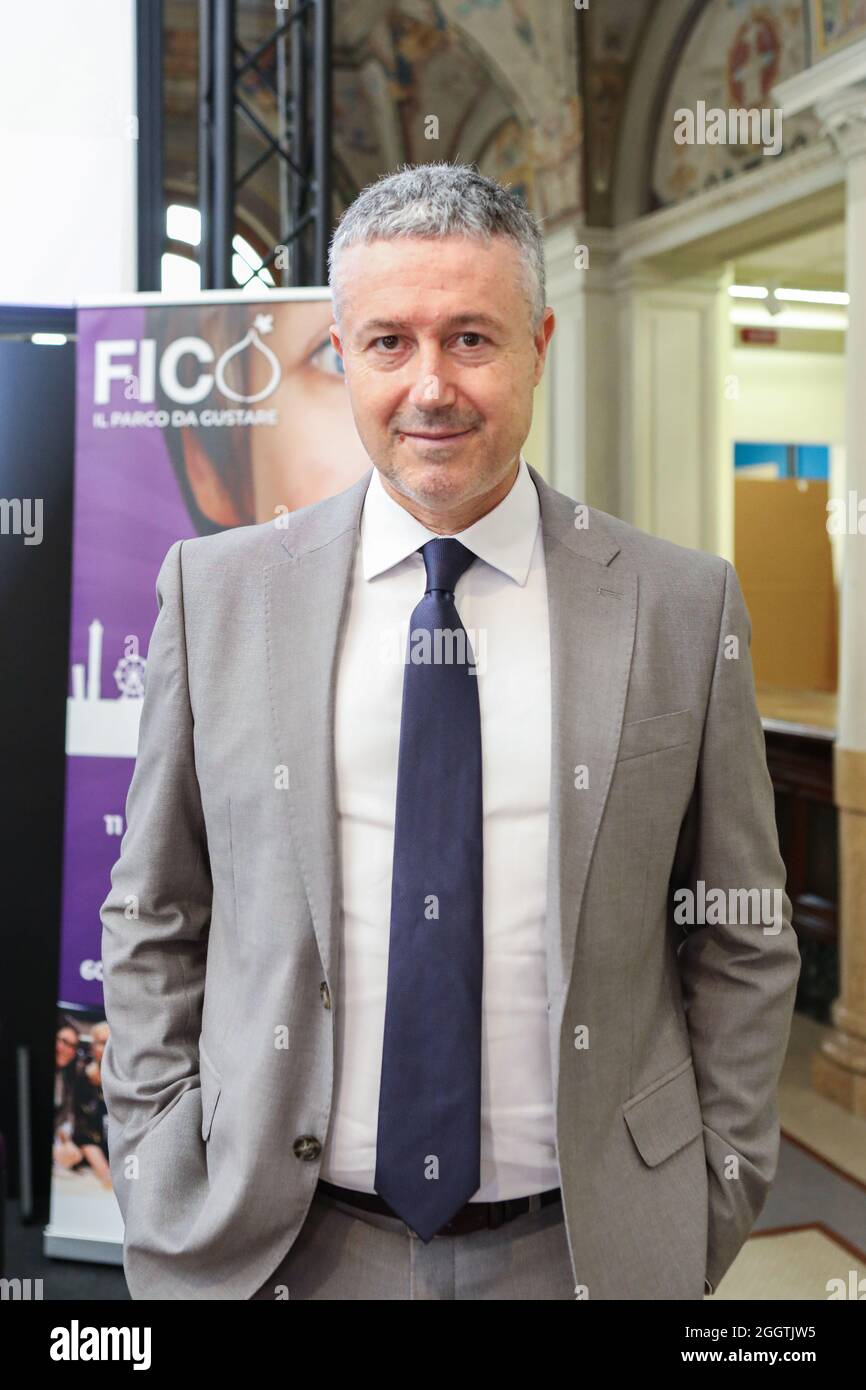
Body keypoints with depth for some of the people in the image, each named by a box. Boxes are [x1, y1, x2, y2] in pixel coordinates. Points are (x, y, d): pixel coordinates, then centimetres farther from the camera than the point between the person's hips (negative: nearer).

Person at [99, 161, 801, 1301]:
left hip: (587, 1245, 0)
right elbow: (153, 926, 1)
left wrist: (718, 1200, 0)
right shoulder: (215, 590, -4)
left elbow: (742, 944, 1)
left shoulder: (686, 605, -6)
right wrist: (166, 1204, -1)